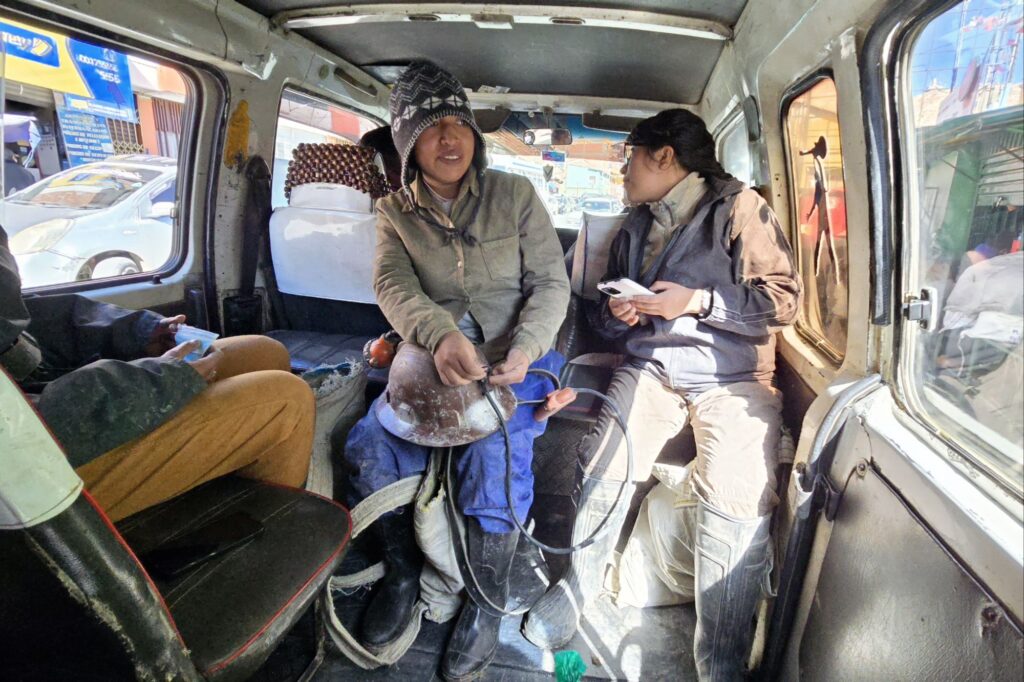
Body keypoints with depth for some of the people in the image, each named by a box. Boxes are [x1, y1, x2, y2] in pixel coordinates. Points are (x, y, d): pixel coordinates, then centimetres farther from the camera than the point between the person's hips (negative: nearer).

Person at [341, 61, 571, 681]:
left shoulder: (515, 194, 2)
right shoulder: (395, 212, 7)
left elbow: (552, 283, -1)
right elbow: (393, 284, -11)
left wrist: (526, 346, -21)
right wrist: (439, 334, -34)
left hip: (514, 358, -2)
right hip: (432, 357, 3)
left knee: (494, 456, -27)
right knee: (371, 445, -19)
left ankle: (488, 600, 1)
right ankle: (404, 572, 10)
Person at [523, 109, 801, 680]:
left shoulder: (740, 207, 4)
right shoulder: (636, 226, 23)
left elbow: (785, 299, -3)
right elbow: (606, 316, 29)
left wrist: (699, 301, -12)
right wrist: (617, 314, 6)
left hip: (731, 375, -3)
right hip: (650, 365, 4)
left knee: (738, 502, -23)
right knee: (602, 471, -18)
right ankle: (574, 591, 5)